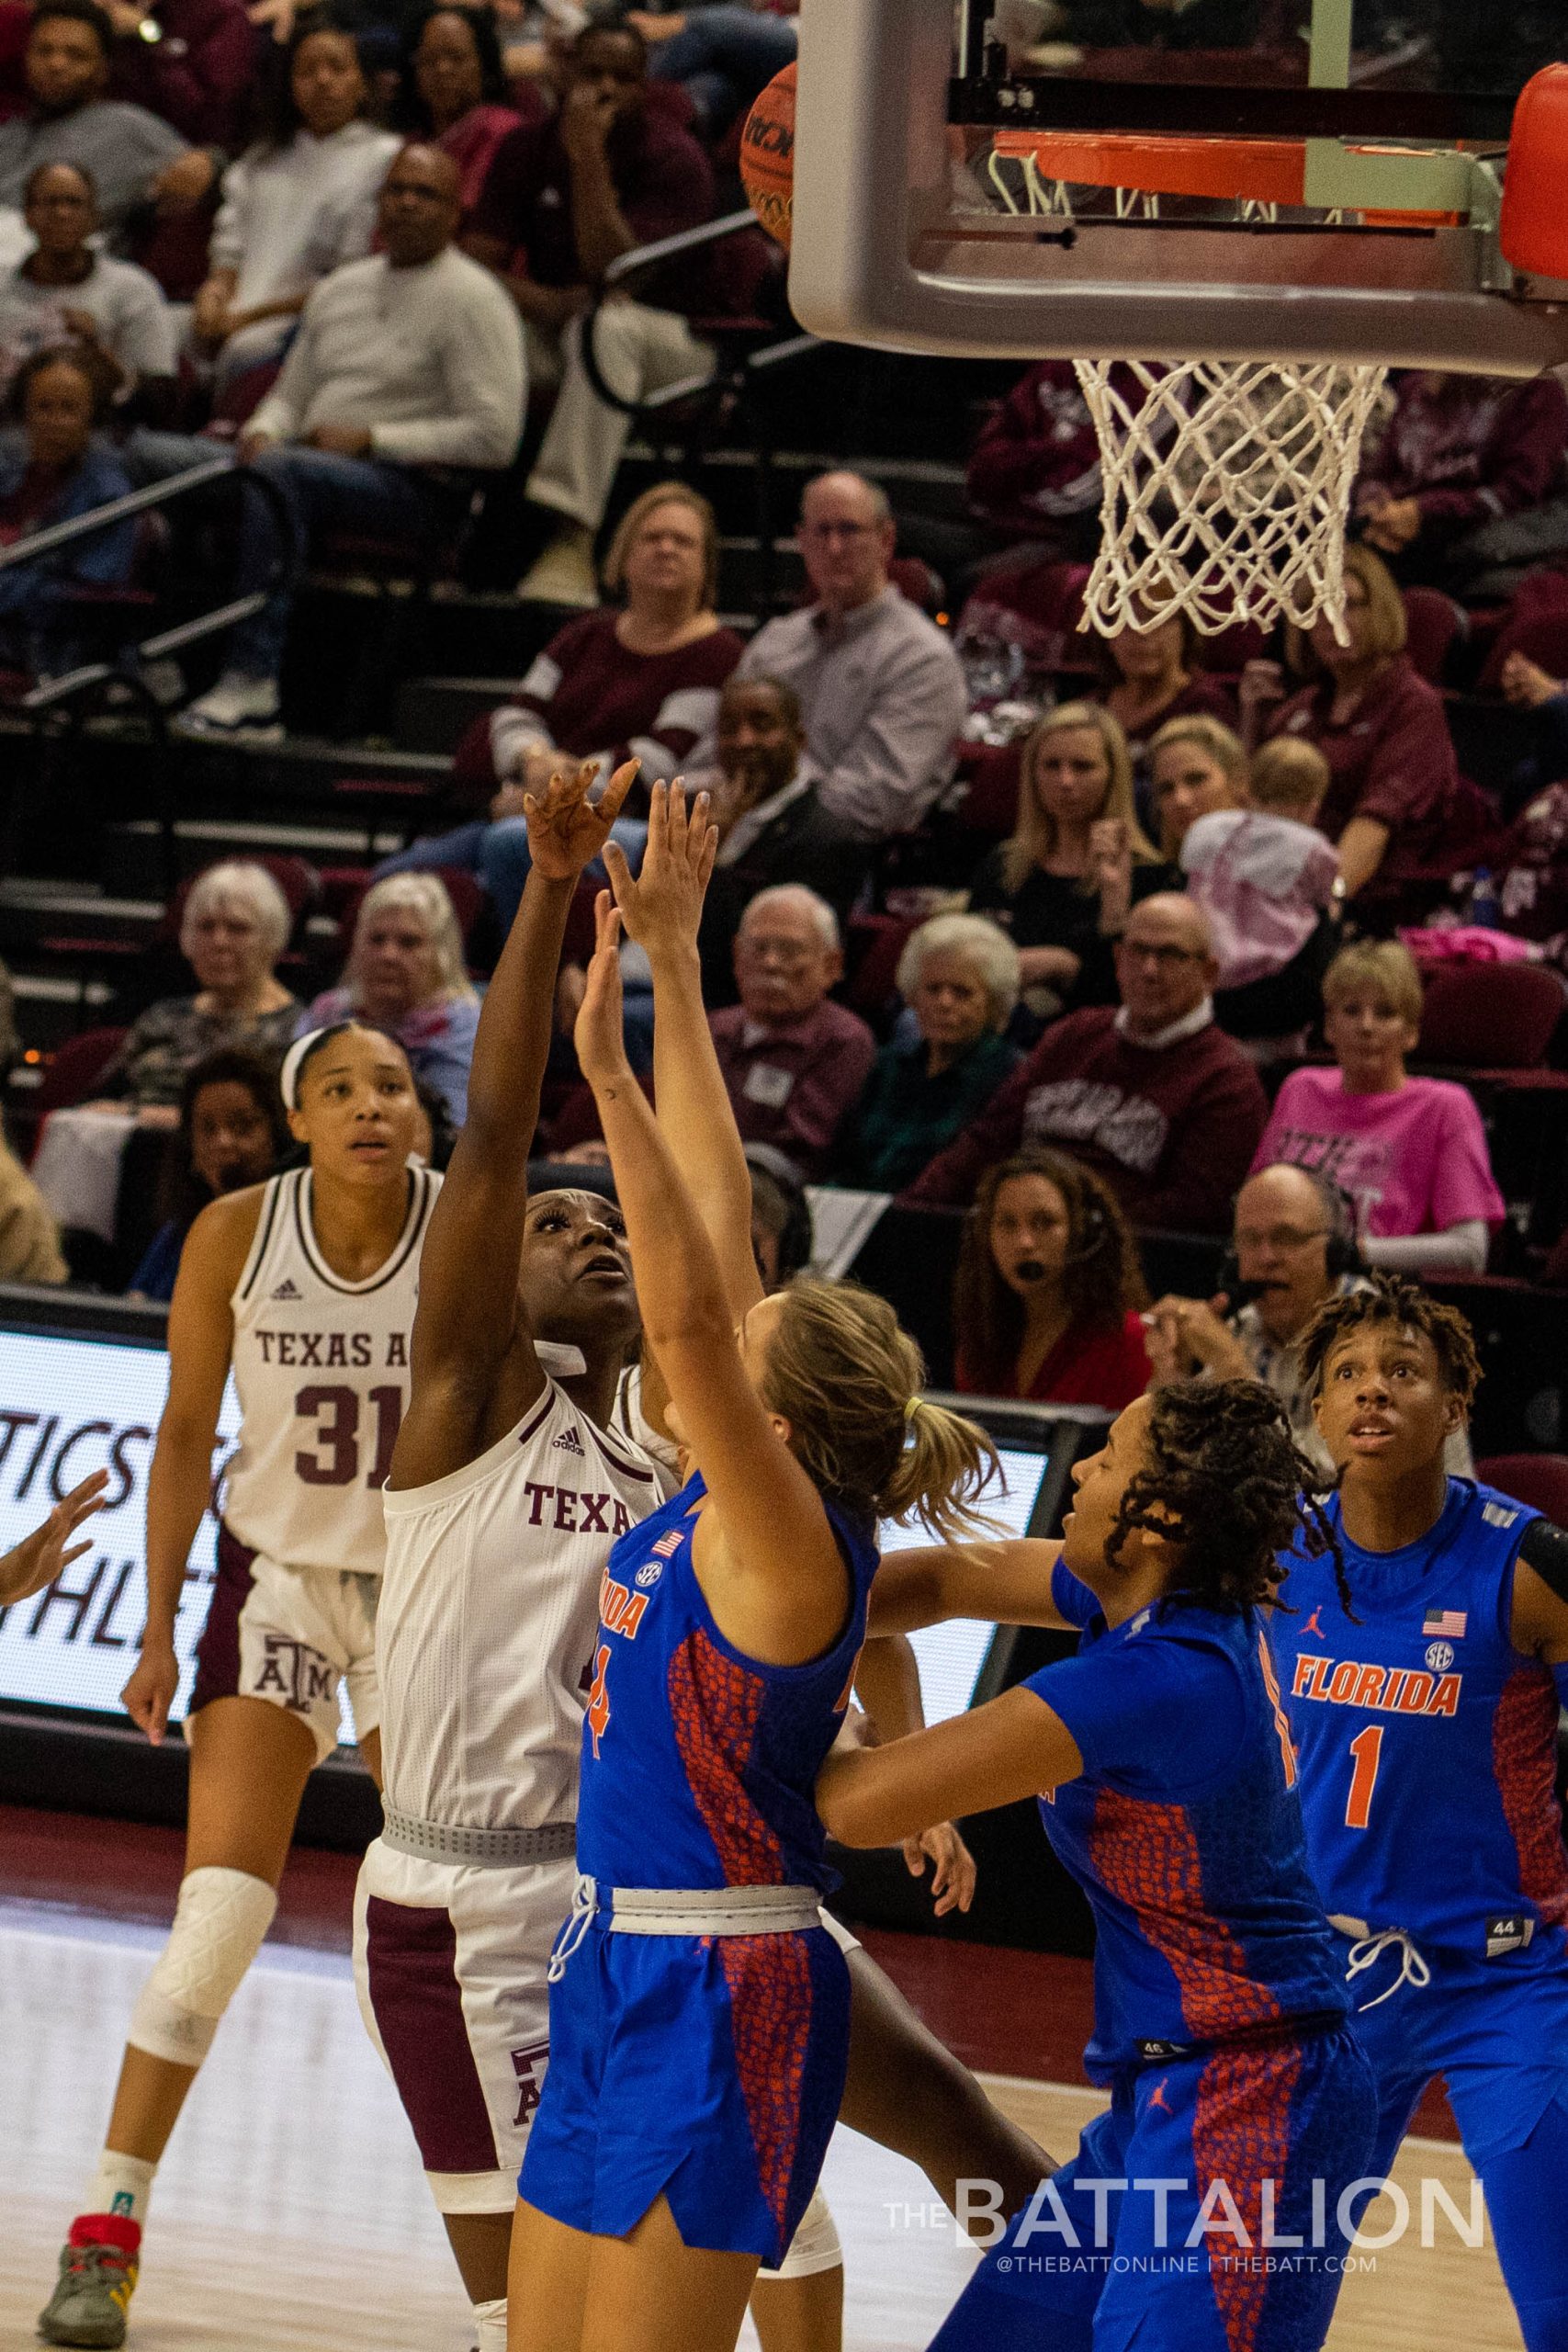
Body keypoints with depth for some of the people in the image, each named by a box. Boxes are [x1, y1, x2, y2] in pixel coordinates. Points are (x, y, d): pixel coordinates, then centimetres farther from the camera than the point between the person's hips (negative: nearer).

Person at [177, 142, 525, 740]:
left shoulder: (471, 298, -3)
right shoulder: (342, 288, 20)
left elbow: (494, 437, -11)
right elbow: (290, 394, 27)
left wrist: (370, 438, -12)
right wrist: (264, 432, 1)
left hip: (421, 488, -7)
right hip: (314, 463, 7)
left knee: (280, 472, -36)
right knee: (176, 462, -16)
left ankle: (252, 683, -39)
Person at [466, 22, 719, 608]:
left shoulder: (673, 158, -13)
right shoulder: (527, 148, 2)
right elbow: (478, 260, -6)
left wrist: (587, 155, -27)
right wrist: (543, 300, -26)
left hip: (669, 340, -4)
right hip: (552, 328, 4)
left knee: (605, 325, -40)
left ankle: (571, 538, -48)